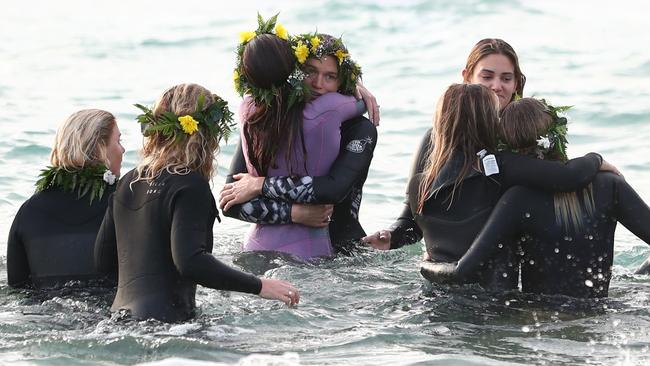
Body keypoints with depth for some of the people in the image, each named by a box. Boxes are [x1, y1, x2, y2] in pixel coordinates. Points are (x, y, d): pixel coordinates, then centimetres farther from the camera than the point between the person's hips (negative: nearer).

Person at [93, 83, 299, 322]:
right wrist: (259, 286, -16)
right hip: (164, 319, -8)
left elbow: (103, 261, 19)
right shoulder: (191, 186, -8)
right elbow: (190, 261, -21)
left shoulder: (130, 181, 14)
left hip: (122, 312, 8)